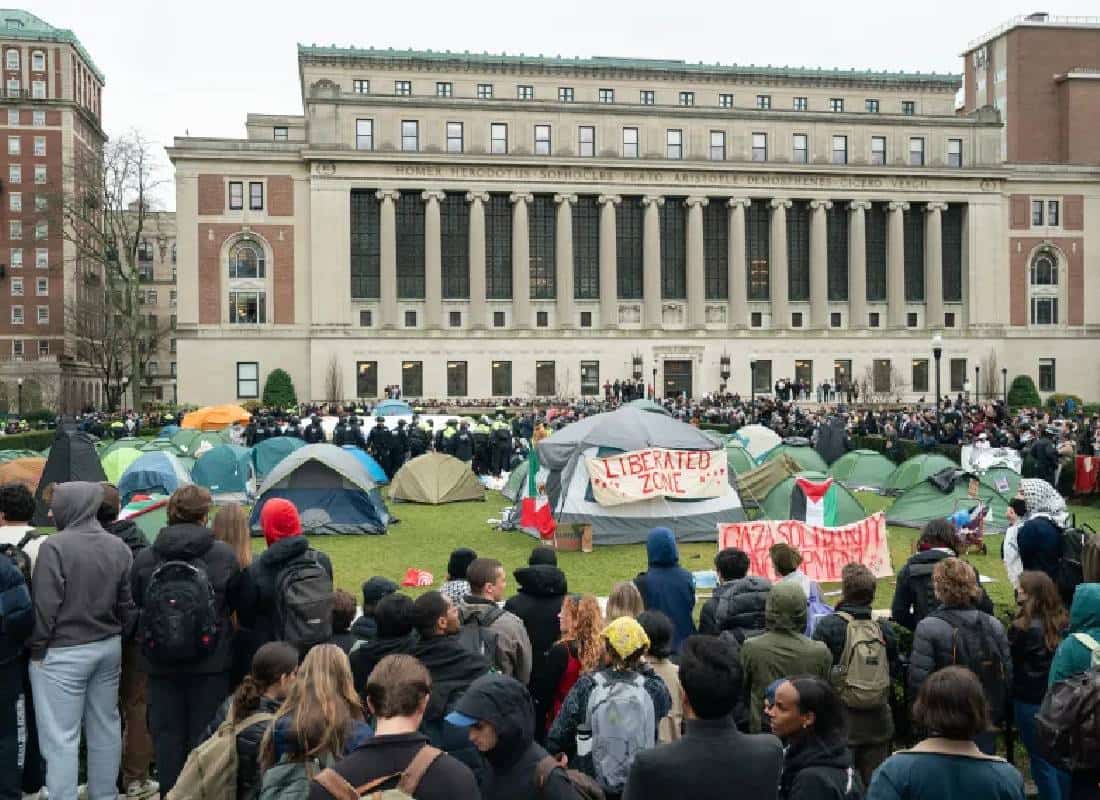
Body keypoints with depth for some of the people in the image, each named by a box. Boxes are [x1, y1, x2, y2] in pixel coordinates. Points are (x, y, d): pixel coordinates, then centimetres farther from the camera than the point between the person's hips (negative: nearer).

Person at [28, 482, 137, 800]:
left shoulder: (55, 546, -16)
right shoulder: (119, 546, 3)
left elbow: (45, 605, -17)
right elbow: (129, 604, 7)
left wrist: (37, 648, -5)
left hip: (62, 653, -6)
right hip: (108, 648, 7)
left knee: (61, 737, 0)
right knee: (106, 727, 15)